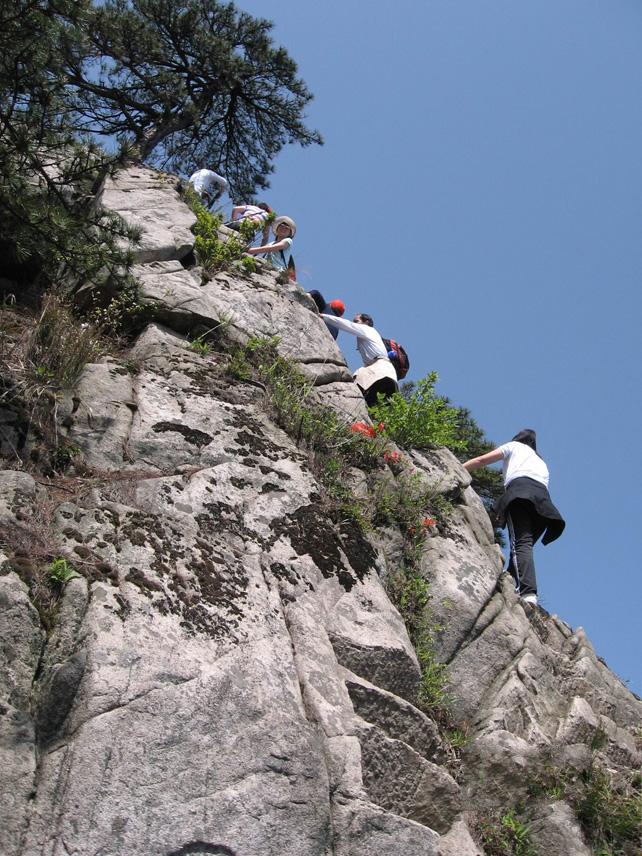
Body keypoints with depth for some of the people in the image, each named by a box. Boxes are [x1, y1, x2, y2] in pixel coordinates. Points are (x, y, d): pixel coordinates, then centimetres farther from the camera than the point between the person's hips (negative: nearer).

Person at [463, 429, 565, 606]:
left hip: (520, 488, -6)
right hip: (543, 498, 6)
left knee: (521, 543, -22)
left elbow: (481, 460, 17)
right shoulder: (541, 462, 43)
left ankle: (528, 594, -42)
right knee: (524, 545, 6)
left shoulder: (514, 446, 28)